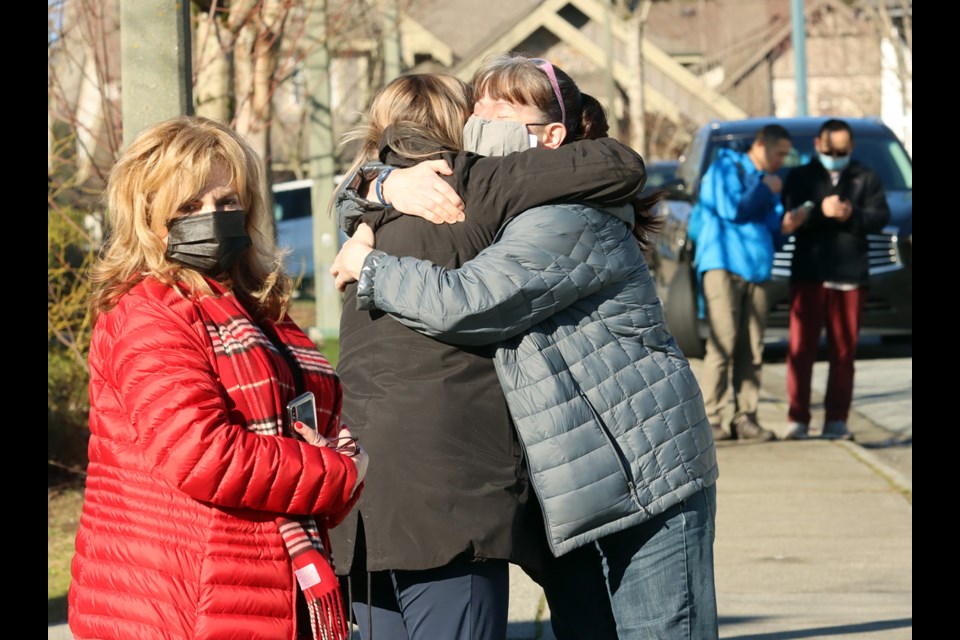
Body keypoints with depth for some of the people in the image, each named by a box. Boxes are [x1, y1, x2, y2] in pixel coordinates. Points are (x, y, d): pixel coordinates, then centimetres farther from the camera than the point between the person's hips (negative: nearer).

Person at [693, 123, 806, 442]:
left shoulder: (768, 181, 24)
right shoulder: (726, 168, 3)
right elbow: (732, 209, -13)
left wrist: (784, 226, 3)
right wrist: (765, 190, 0)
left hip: (755, 270, 7)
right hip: (723, 265, -7)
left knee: (751, 350, 0)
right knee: (723, 343, -14)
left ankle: (745, 418, 1)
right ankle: (713, 419, -14)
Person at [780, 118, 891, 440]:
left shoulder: (866, 179, 12)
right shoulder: (800, 177, 10)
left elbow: (880, 217, 0)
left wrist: (852, 215, -19)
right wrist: (820, 211, -21)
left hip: (850, 277, 1)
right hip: (808, 274, -1)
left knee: (844, 351, 1)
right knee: (801, 347, -4)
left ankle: (836, 420, 4)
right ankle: (798, 419, -1)